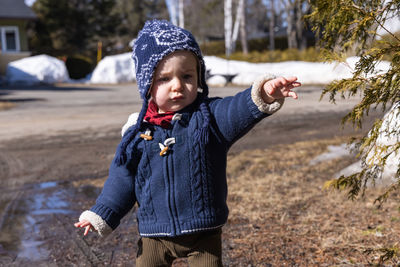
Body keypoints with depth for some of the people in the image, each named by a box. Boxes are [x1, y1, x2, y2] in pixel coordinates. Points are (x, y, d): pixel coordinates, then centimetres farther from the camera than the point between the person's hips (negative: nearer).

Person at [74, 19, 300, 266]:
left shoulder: (209, 117, -10)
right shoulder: (139, 132, -3)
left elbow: (239, 110, -31)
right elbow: (124, 177, 7)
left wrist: (263, 94, -51)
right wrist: (102, 214, 9)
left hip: (203, 232, -2)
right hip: (154, 233, 3)